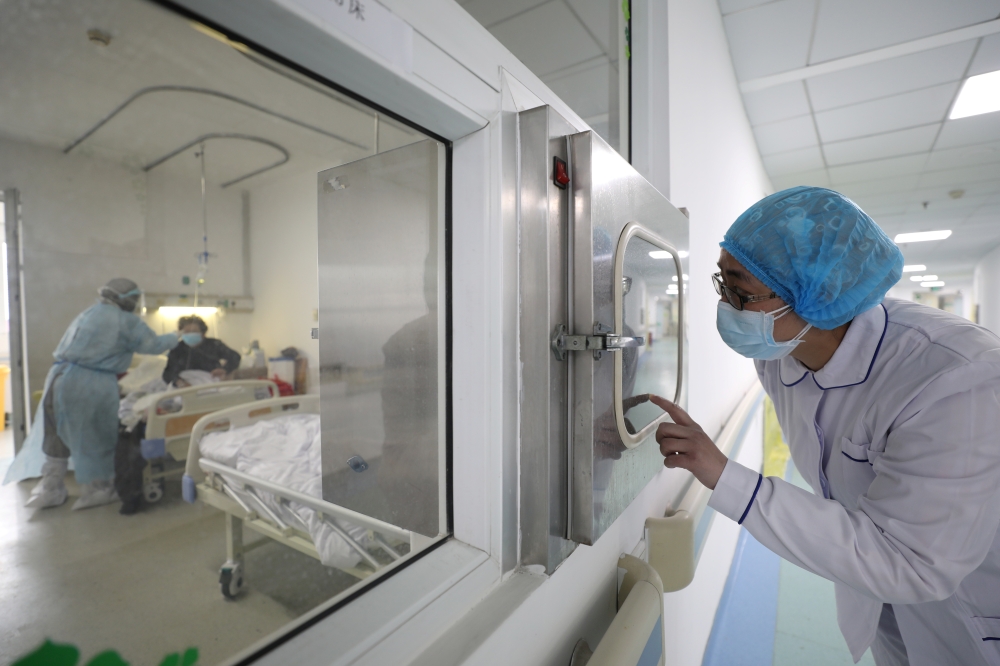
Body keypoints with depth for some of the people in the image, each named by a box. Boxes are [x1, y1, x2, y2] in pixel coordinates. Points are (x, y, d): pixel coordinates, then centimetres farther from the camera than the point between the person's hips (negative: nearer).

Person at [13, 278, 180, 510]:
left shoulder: (88, 313, 20)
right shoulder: (127, 321, -3)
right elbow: (154, 345, 0)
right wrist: (175, 338, 17)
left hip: (62, 377, 7)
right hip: (94, 384, -7)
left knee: (57, 434, 19)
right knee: (96, 437, 7)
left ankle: (50, 489, 29)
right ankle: (93, 490, 19)